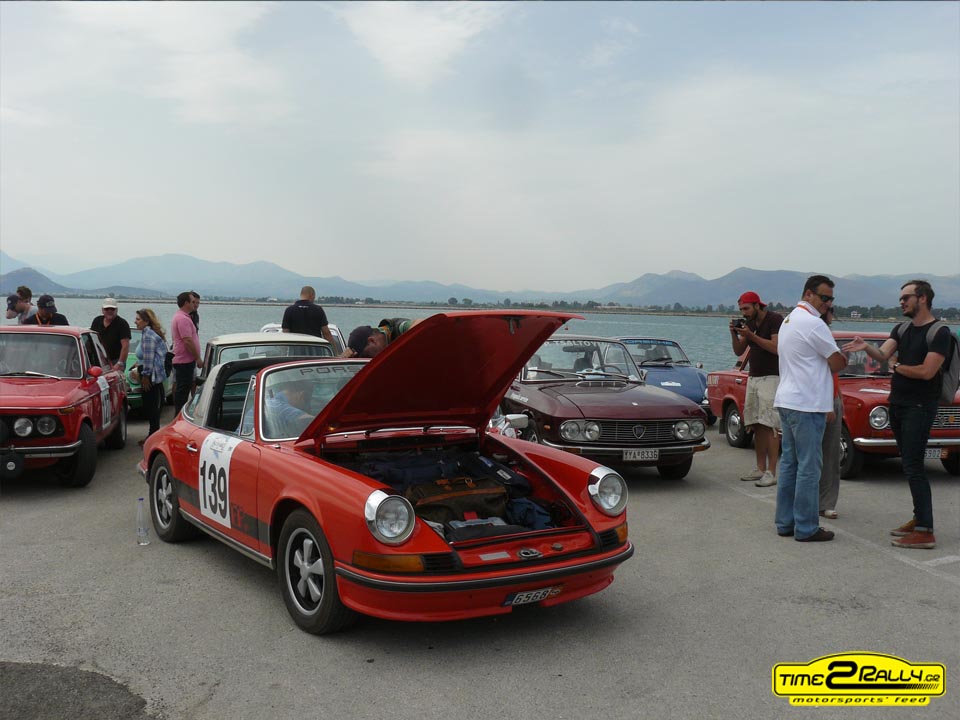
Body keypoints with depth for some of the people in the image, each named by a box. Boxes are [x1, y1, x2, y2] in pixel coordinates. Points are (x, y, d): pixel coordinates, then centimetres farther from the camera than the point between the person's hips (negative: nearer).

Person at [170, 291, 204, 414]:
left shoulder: (179, 316, 17)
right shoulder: (183, 319, -18)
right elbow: (188, 341, -24)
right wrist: (198, 358, -19)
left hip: (181, 359, 11)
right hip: (185, 360, -11)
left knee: (182, 388, 15)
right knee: (182, 389, -5)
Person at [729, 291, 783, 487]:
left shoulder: (775, 320, -9)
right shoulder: (750, 323, 14)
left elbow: (776, 348, -19)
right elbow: (739, 351, 13)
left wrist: (751, 336, -21)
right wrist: (734, 334, -3)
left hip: (771, 378, -7)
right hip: (753, 378, 7)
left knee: (770, 426, -11)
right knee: (756, 425, 6)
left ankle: (771, 472, -11)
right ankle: (760, 468, 12)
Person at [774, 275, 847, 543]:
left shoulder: (788, 320, 16)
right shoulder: (813, 323, -14)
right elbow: (838, 364, -10)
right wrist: (844, 357, 12)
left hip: (786, 400, 10)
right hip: (807, 404, -10)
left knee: (789, 463, 12)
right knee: (809, 467, -4)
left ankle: (785, 522, 17)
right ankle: (806, 528, 1)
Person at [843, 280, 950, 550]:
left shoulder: (940, 333, -10)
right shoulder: (901, 329, 12)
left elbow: (926, 372, -18)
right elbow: (882, 354, -2)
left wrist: (897, 367, -5)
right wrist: (866, 347, -21)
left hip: (920, 406, -8)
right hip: (898, 404, 8)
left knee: (913, 467, -10)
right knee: (909, 465, 12)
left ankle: (925, 532, -8)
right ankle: (919, 518, 22)